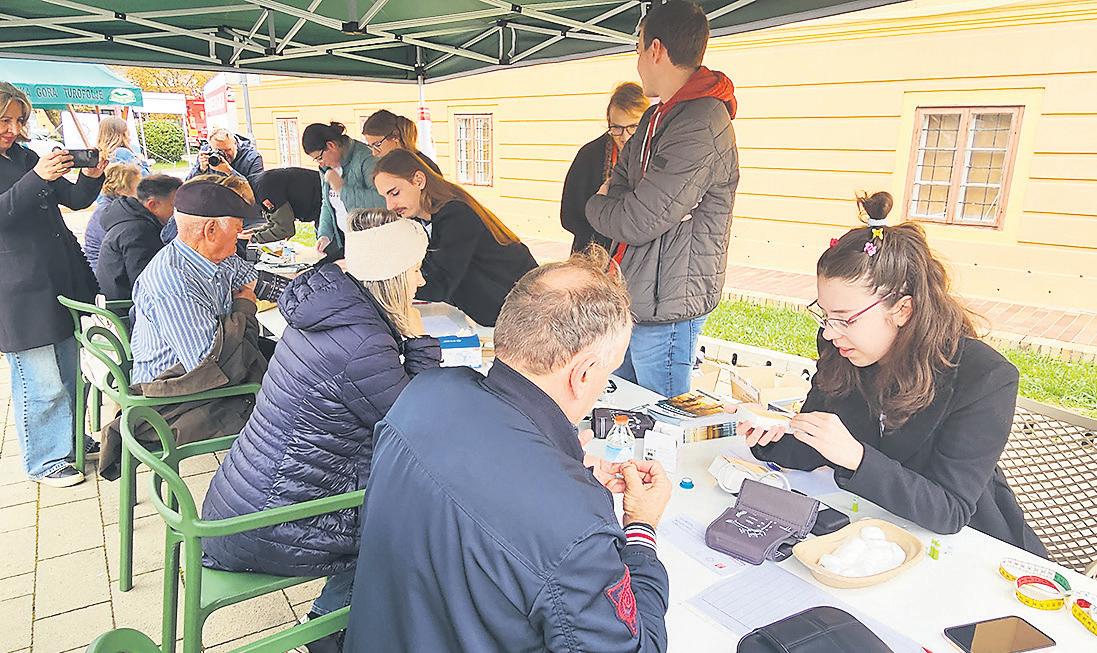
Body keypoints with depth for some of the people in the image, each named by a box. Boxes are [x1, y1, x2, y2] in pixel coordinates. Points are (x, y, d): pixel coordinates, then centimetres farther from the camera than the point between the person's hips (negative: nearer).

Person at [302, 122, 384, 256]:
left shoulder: (366, 158, -18)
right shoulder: (327, 167, 9)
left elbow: (382, 201, -32)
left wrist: (342, 188, -25)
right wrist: (325, 234, 4)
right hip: (340, 239, 8)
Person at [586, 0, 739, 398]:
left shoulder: (701, 126, -20)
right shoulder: (656, 118, 14)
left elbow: (639, 223, -22)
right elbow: (616, 186, 15)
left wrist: (597, 207, -1)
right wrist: (610, 206, -9)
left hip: (664, 311, -10)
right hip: (630, 301, 10)